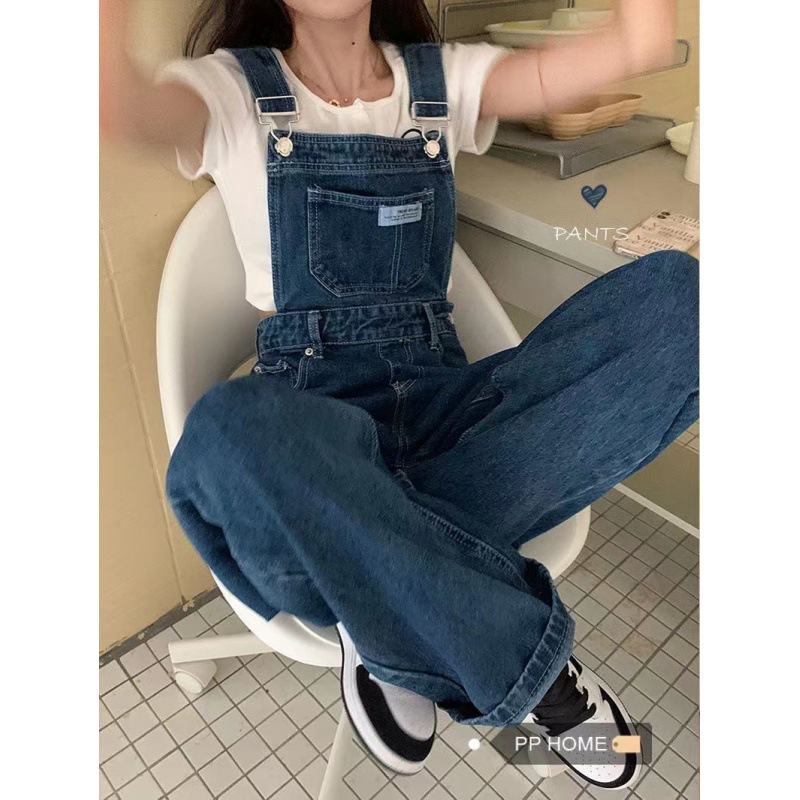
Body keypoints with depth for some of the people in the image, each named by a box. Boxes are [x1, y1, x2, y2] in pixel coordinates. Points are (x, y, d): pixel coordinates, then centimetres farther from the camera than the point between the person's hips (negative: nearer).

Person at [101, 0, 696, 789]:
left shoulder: (445, 78, 13)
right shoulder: (231, 90, 5)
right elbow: (115, 103, -21)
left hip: (444, 404, 3)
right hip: (314, 420, -2)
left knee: (674, 294, -17)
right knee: (235, 434, -38)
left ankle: (395, 610, -18)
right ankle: (536, 668, -13)